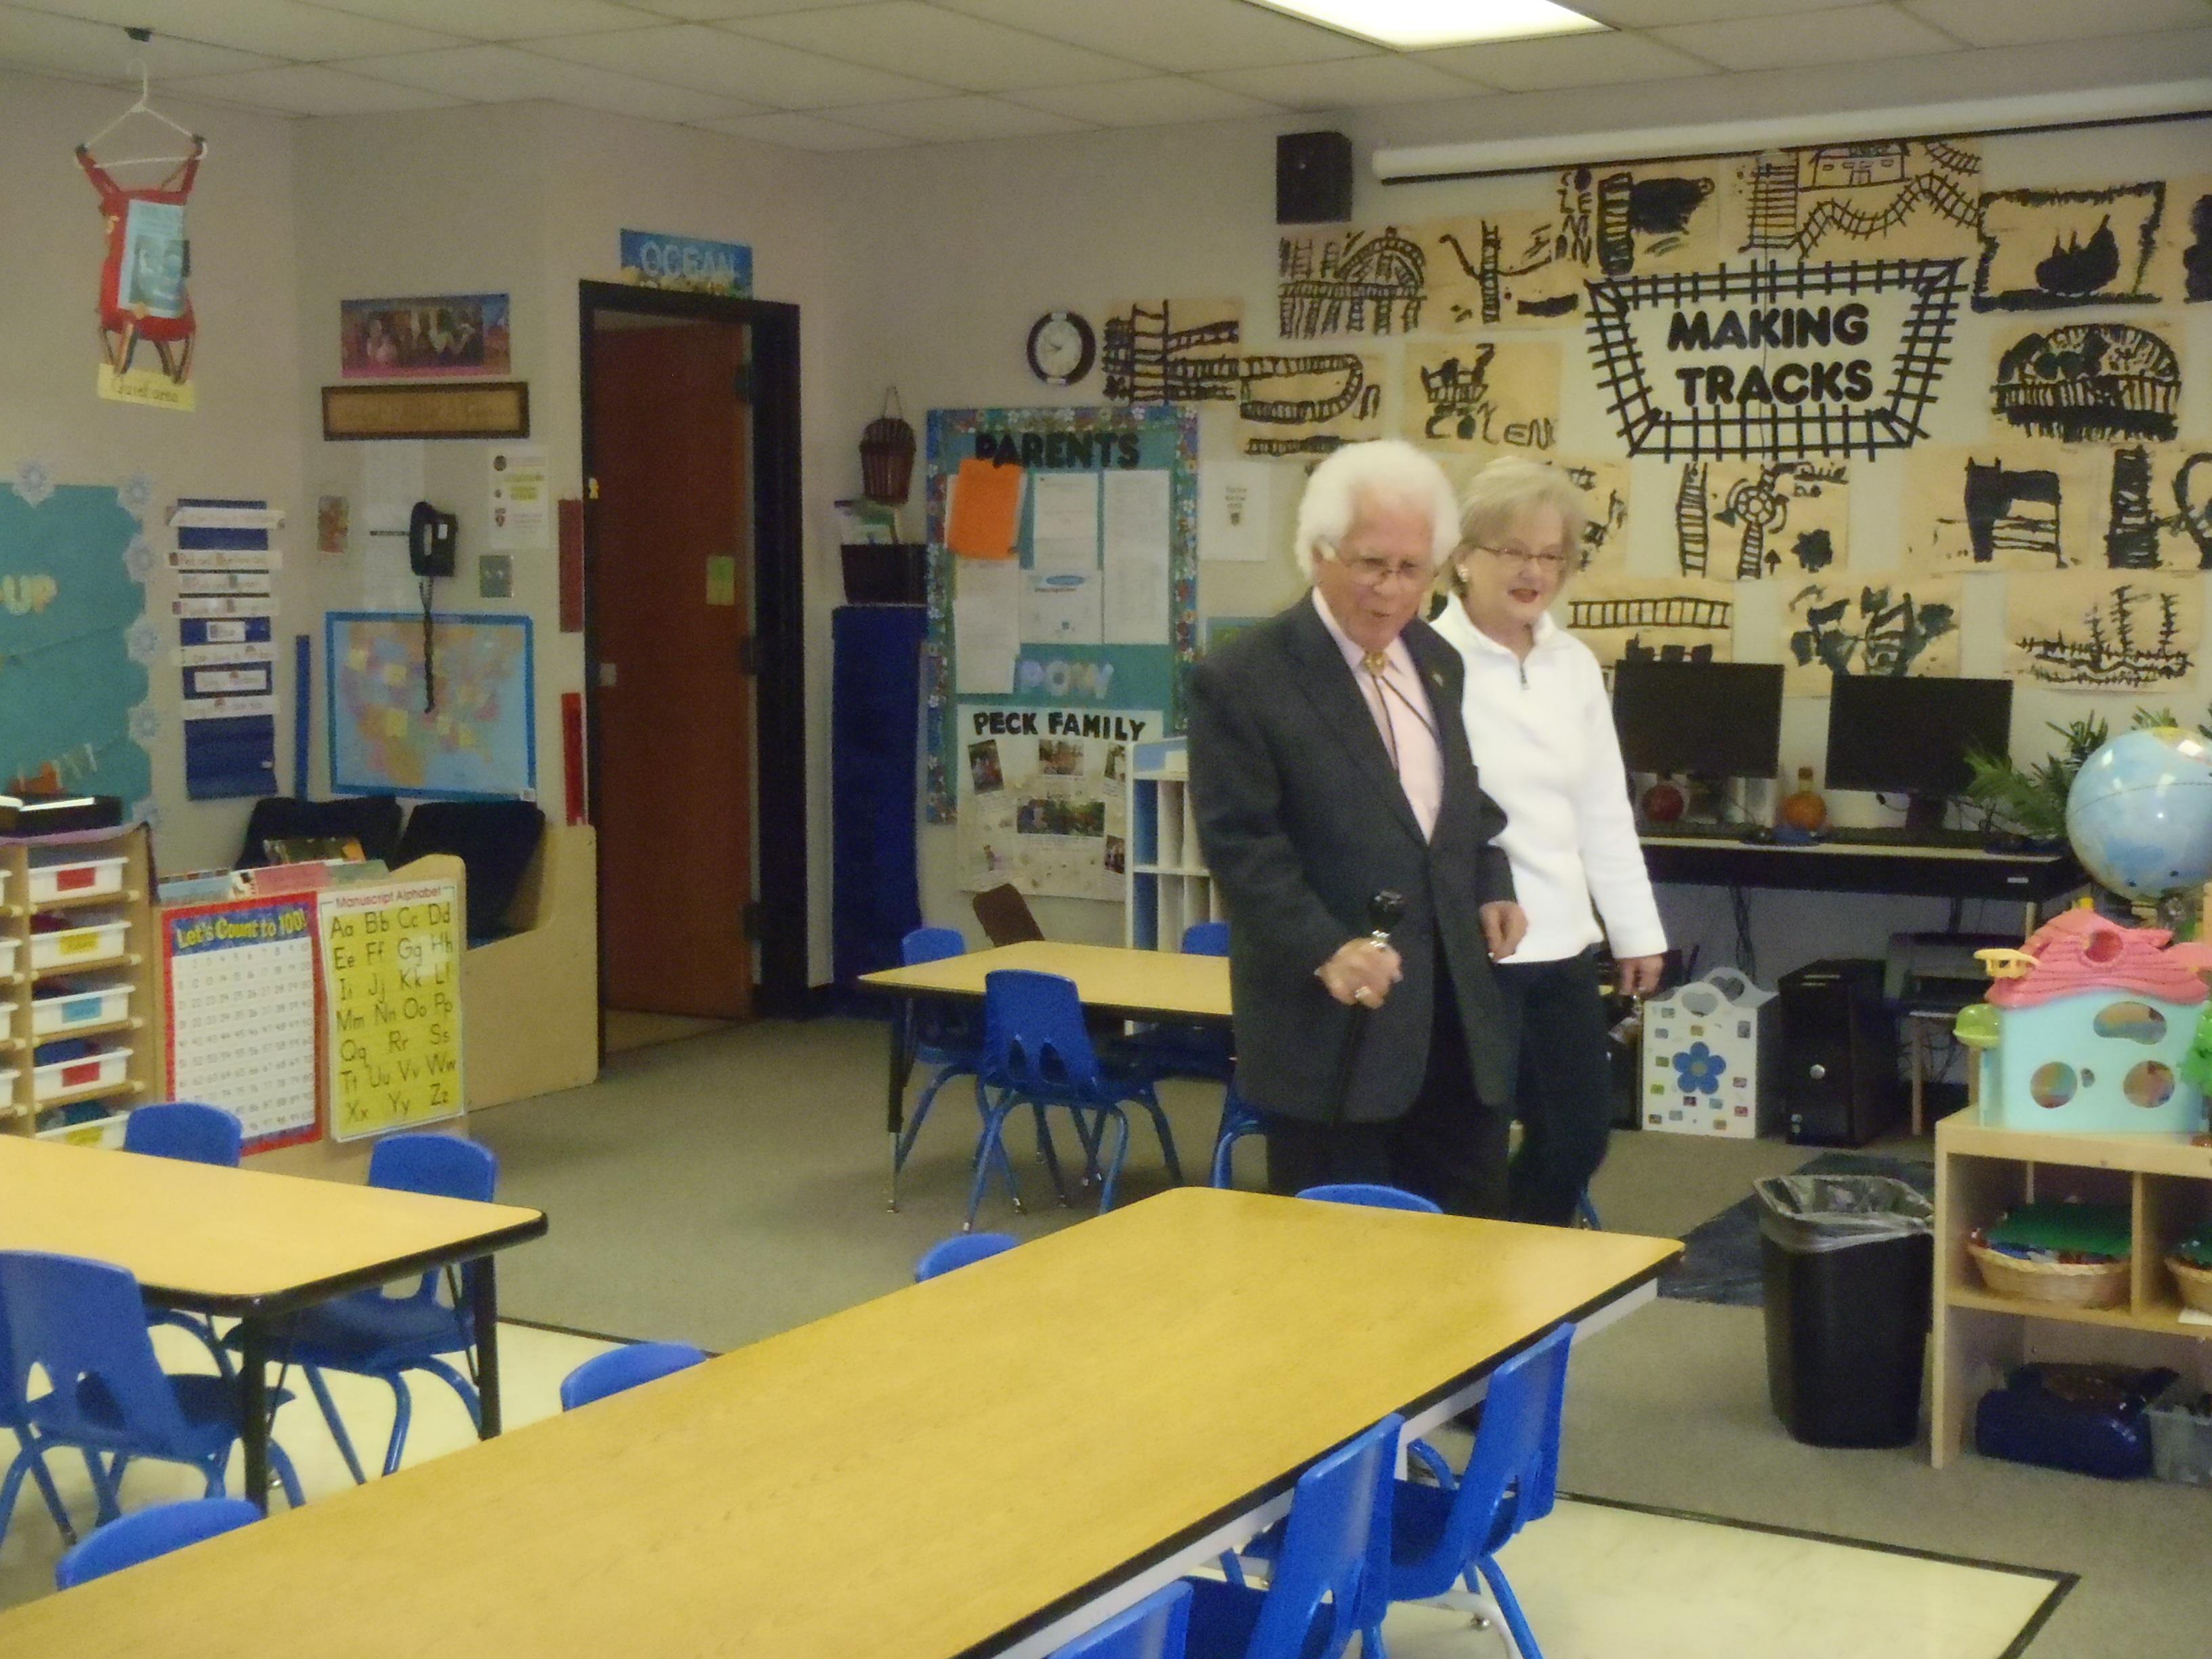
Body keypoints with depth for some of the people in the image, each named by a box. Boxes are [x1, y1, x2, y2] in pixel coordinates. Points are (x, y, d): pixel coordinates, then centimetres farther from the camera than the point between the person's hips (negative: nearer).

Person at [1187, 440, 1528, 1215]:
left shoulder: (1436, 661, 11)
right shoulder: (1241, 680, -11)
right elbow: (1240, 843, -15)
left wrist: (1491, 887, 8)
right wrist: (1325, 950, -25)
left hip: (1456, 1013, 7)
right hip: (1334, 1028, -6)